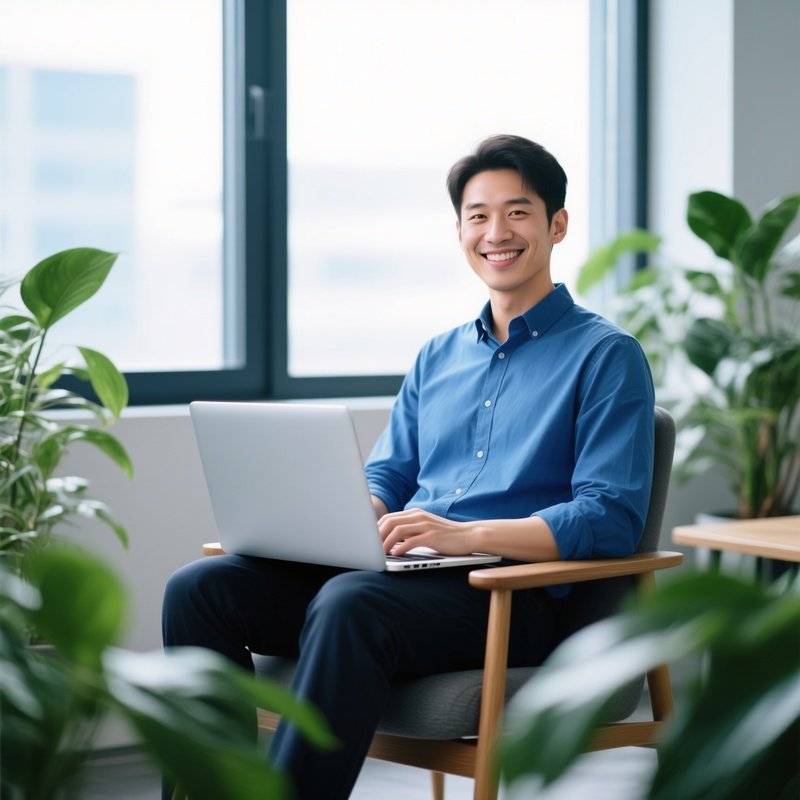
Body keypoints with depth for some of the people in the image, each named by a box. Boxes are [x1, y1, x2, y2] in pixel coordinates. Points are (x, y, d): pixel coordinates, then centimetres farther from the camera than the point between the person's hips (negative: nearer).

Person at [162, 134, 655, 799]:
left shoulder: (606, 355, 2)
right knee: (201, 587, -15)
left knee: (349, 603, -37)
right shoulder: (438, 357, 23)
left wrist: (465, 534, -21)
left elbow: (611, 519, -9)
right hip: (403, 571, 7)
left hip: (511, 592, -6)